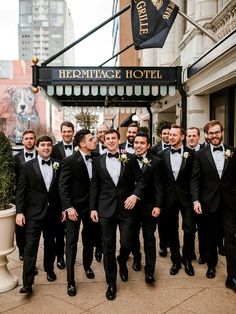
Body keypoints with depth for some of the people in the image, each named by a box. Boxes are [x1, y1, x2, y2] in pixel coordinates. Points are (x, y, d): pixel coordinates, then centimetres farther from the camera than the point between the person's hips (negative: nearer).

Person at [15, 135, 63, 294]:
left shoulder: (58, 165, 3)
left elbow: (62, 188, 5)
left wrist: (63, 208, 4)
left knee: (50, 243, 17)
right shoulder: (27, 166, -3)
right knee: (31, 246, -4)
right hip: (34, 212, -2)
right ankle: (27, 283, 1)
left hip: (52, 211, 3)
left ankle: (49, 269, 38)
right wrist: (19, 212, -10)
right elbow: (21, 190, -4)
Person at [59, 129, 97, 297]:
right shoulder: (70, 161, -14)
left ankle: (87, 265, 42)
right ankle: (70, 280, 12)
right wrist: (69, 207, -20)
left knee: (89, 238, 19)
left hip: (91, 206, 5)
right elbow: (63, 187, -15)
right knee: (72, 242, 2)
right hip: (75, 207, -4)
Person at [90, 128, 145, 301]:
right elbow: (94, 186, 7)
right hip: (106, 209, 1)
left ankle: (122, 262, 38)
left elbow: (140, 179, 3)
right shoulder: (98, 161, 6)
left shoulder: (130, 158, 2)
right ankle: (111, 282, 22)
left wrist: (135, 194, -13)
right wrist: (93, 208, 3)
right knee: (108, 246, 6)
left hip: (126, 207, -1)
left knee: (127, 243, 1)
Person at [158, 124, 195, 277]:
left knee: (189, 229, -1)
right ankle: (176, 260, 27)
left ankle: (187, 260, 21)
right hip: (170, 197, 2)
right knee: (172, 230, 11)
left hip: (186, 196, -2)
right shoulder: (162, 154, 2)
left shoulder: (191, 153, -3)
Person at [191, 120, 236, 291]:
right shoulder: (201, 154, 0)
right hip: (210, 202, 1)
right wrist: (196, 200, -11)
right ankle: (211, 265, 36)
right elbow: (195, 180, -2)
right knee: (211, 237, 15)